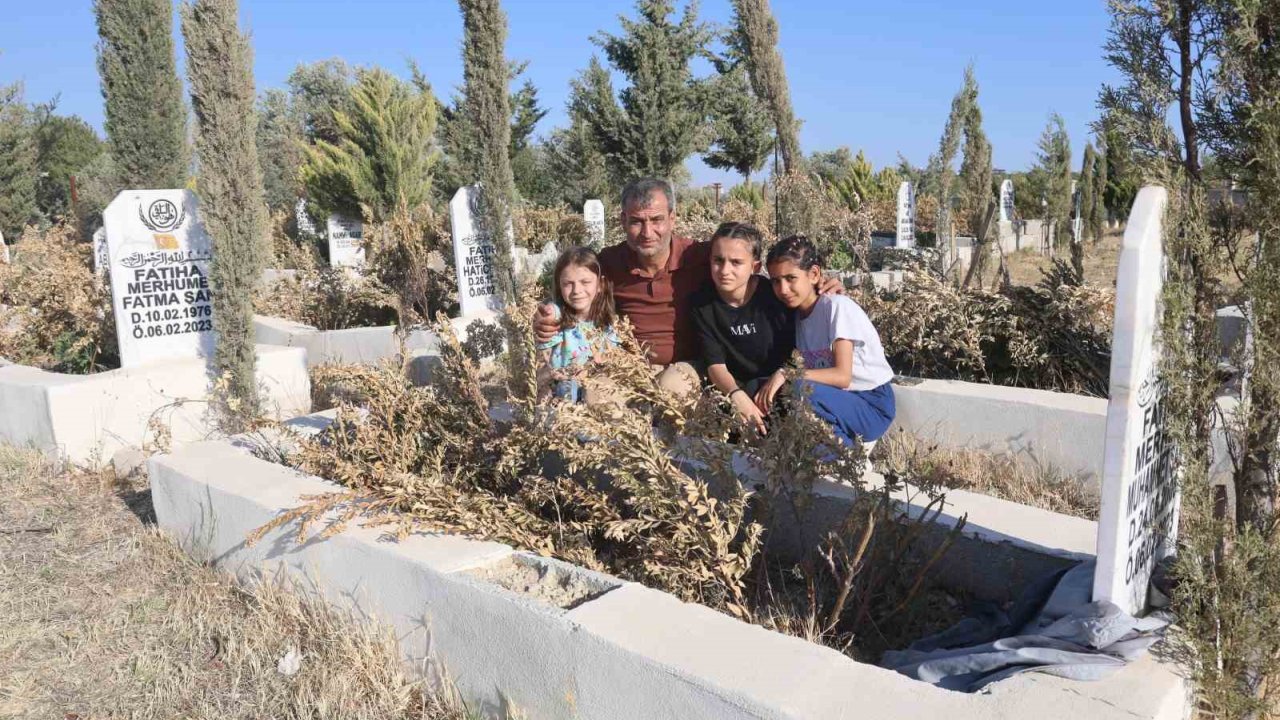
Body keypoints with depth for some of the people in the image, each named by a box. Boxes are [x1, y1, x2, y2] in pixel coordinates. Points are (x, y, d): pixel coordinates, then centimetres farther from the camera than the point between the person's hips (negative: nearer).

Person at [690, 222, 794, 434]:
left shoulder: (775, 295, -9)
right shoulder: (702, 304, -5)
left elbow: (794, 352, -1)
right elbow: (715, 364, -13)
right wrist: (736, 395, -33)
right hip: (732, 387, 2)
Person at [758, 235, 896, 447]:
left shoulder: (837, 306, -15)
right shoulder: (797, 314, 6)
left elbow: (842, 376, -22)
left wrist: (787, 375, -28)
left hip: (872, 408, -6)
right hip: (837, 399, 6)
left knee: (801, 390, -31)